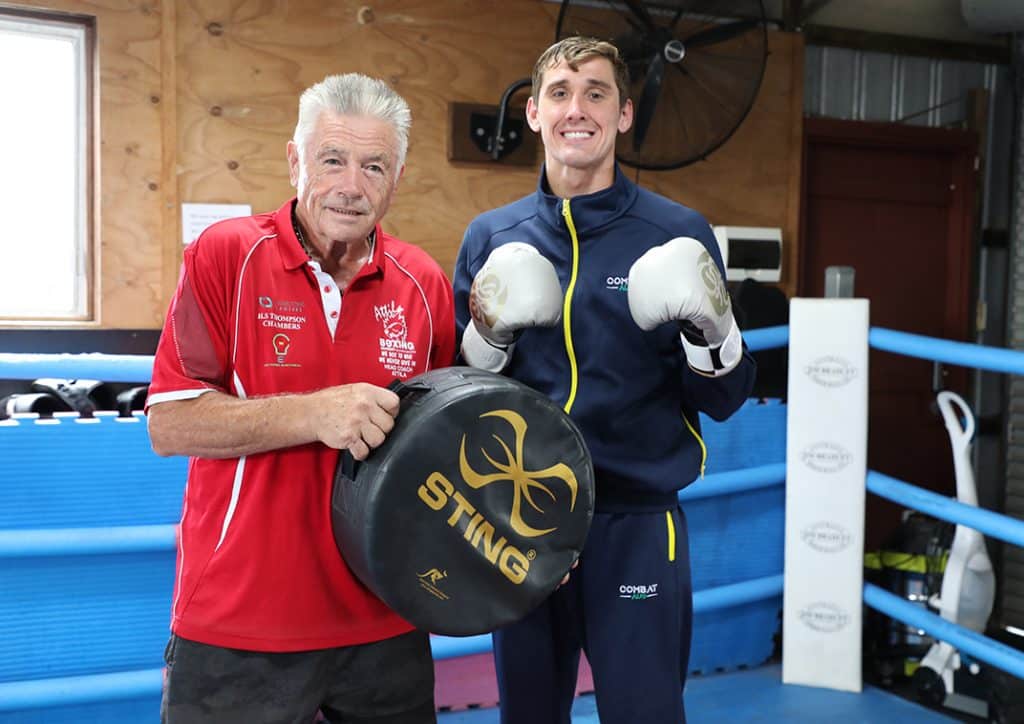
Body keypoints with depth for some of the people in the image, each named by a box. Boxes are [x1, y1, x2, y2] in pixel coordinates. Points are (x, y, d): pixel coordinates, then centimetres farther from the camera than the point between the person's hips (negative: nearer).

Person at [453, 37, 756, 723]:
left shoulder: (678, 233, -2)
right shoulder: (491, 237, 4)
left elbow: (724, 400, 0)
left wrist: (713, 332, -20)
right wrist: (489, 337, -13)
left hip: (637, 520, -2)